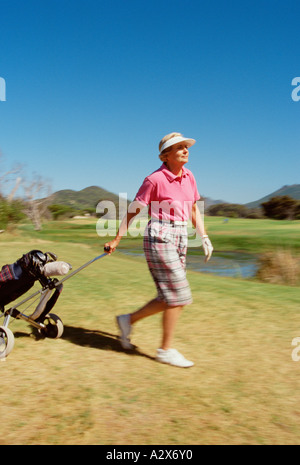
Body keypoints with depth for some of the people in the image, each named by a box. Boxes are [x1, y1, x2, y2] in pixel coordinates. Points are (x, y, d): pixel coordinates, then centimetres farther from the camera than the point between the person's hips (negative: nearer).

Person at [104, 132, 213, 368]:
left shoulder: (189, 176, 11)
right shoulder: (155, 179, -9)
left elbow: (194, 209, 18)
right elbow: (133, 210, -5)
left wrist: (204, 236, 10)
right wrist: (116, 239, -3)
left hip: (180, 239, 8)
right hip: (160, 238, -8)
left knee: (169, 298, 10)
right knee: (178, 295, -6)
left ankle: (128, 320, 27)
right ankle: (166, 350, 11)